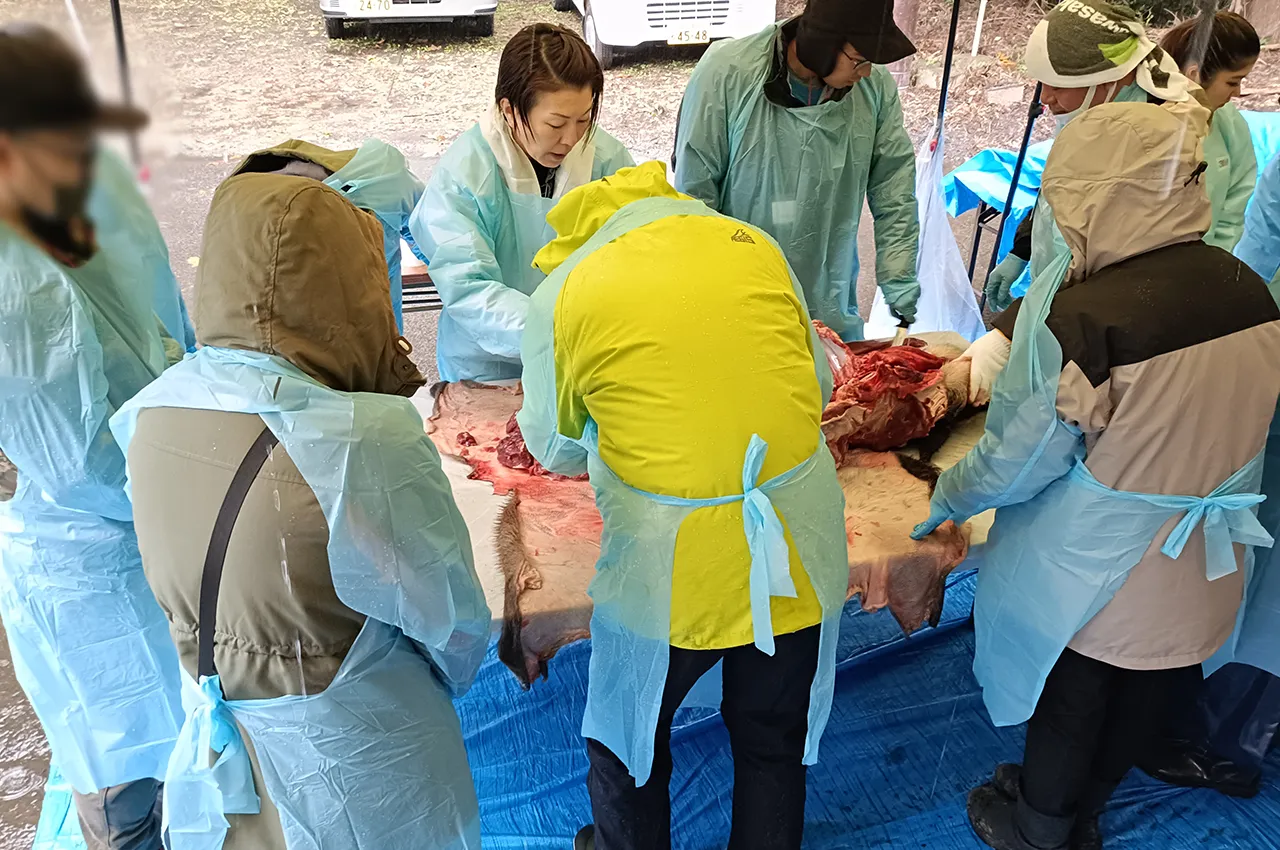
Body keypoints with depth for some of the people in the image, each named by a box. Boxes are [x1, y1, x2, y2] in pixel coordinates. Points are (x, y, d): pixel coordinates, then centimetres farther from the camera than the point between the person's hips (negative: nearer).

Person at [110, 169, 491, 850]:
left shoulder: (151, 410, -13)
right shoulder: (368, 441, -33)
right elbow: (451, 619, -21)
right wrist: (456, 671, 2)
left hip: (218, 744, 5)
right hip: (354, 771, -5)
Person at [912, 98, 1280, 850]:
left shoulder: (1080, 316, -30)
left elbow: (1023, 456, -20)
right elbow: (1220, 417, 4)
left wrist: (952, 497, -2)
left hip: (1092, 572, -5)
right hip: (1200, 566, 6)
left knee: (1072, 702, 19)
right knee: (1144, 702, 25)